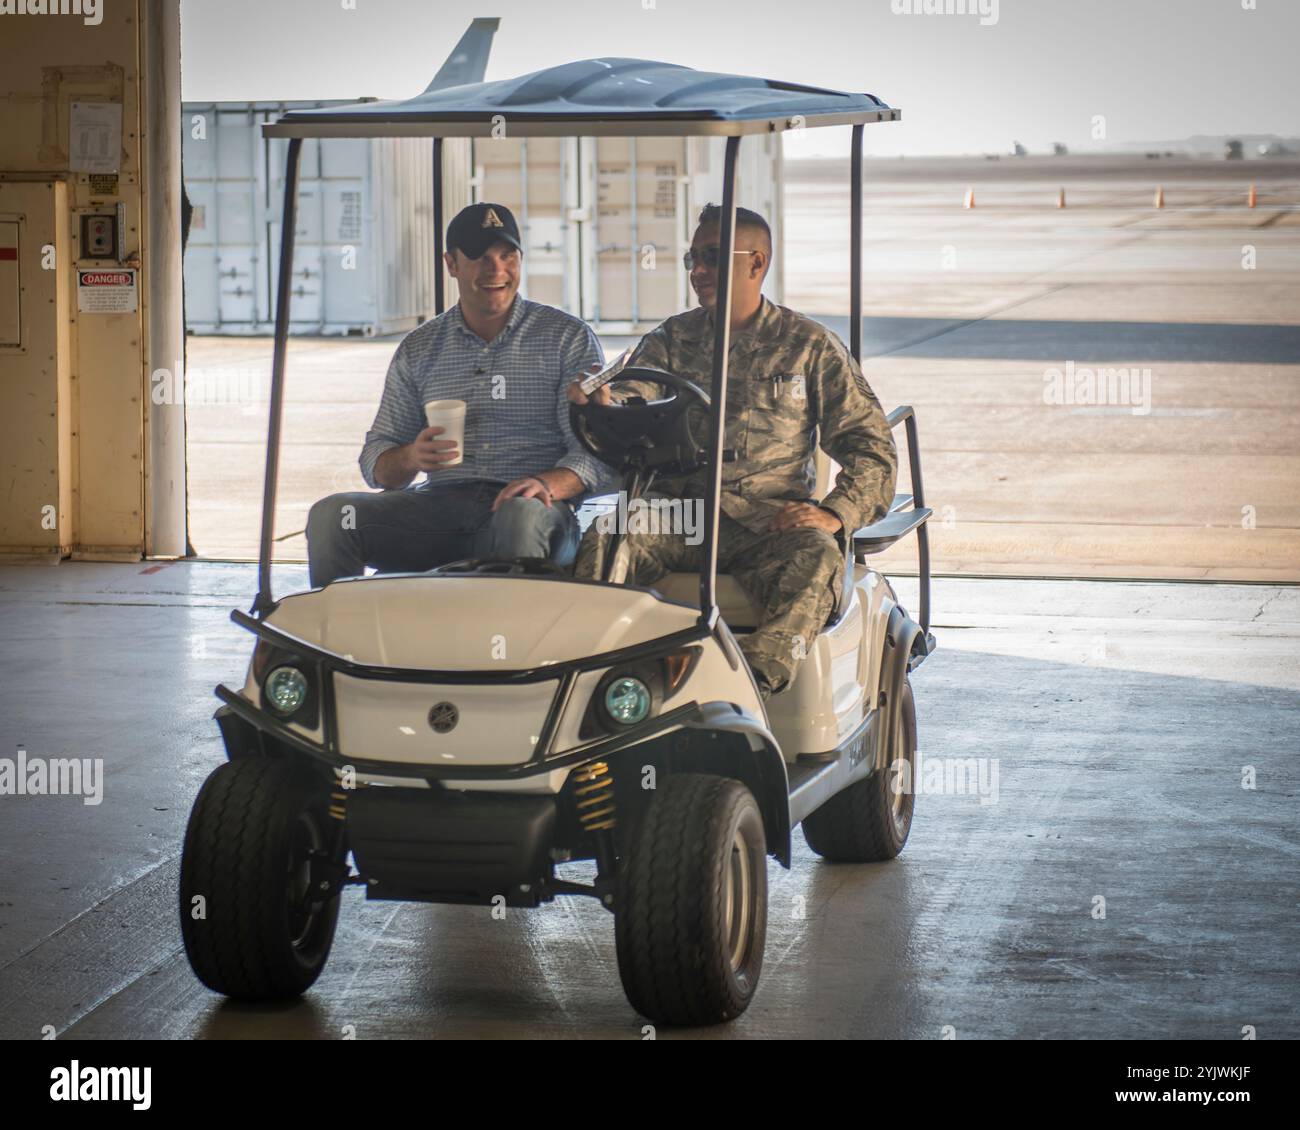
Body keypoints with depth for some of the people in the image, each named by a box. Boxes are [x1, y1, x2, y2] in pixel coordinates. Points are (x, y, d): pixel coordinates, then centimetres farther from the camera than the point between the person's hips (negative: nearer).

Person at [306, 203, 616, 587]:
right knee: (331, 515, -21)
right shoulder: (418, 350, 18)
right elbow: (376, 462, 16)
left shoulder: (569, 338, 9)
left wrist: (547, 483, -21)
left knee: (521, 517, -40)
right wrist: (411, 458, -9)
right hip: (441, 504, 3)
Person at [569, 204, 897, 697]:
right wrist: (599, 401, -25)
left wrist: (836, 513, -12)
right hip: (677, 510, 2)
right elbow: (629, 404, 1)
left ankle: (756, 681, -53)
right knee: (603, 541, -29)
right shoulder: (671, 340, 17)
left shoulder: (809, 346, 11)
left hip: (770, 516, -2)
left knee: (815, 556, -35)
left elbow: (870, 444, 7)